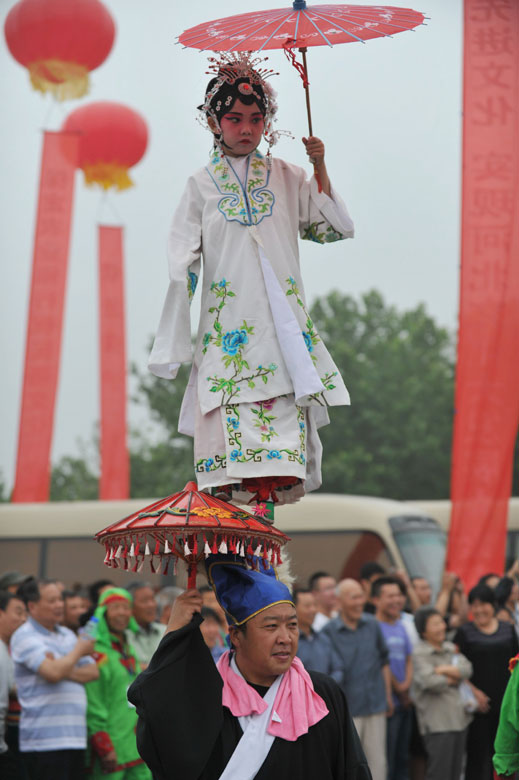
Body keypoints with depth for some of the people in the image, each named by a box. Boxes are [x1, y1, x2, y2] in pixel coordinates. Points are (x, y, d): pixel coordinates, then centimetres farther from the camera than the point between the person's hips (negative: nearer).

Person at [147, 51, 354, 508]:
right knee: (233, 436, -13)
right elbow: (181, 269, 7)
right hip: (228, 330, -1)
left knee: (282, 438, -9)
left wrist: (320, 170, 0)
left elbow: (336, 229, 10)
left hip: (283, 328, 1)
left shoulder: (285, 178, 12)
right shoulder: (202, 185, 8)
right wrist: (173, 346, 3)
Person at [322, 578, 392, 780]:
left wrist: (388, 696, 14)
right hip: (347, 709, -4)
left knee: (377, 760, 7)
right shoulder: (329, 631, -7)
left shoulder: (372, 625, 5)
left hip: (375, 704, 4)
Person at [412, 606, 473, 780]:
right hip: (437, 723, -7)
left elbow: (467, 669, 0)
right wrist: (453, 679, -4)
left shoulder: (450, 648, 13)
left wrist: (445, 670, -14)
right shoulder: (420, 653, -9)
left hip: (458, 718, 7)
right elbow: (430, 682, -22)